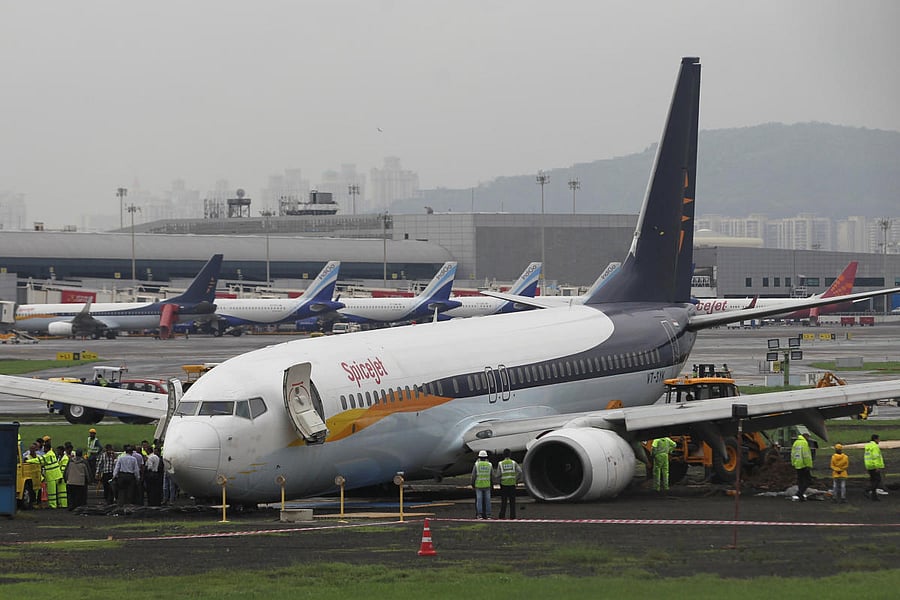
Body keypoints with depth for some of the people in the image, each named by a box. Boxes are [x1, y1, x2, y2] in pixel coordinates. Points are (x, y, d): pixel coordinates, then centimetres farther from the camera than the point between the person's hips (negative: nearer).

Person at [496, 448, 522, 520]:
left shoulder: (501, 464, -2)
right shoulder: (513, 463, 0)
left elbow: (498, 475, -5)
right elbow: (520, 472, -10)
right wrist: (518, 480, 4)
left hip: (504, 484, 0)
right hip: (512, 484, 0)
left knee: (503, 501, 5)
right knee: (512, 501, 5)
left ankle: (502, 515, 1)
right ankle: (512, 516, 1)